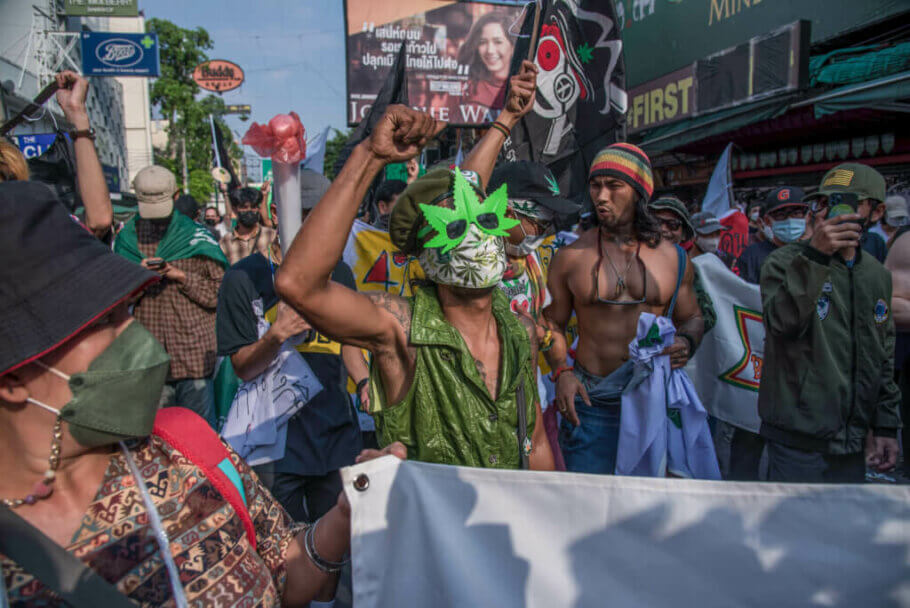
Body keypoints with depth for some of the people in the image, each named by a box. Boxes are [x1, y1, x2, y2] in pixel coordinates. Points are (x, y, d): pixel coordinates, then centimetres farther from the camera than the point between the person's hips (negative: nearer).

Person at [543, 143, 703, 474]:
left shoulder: (672, 258, 4)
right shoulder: (569, 256, 1)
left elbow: (692, 317, 15)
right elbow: (553, 322, 5)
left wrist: (686, 343, -7)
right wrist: (561, 372, -10)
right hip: (589, 402, -1)